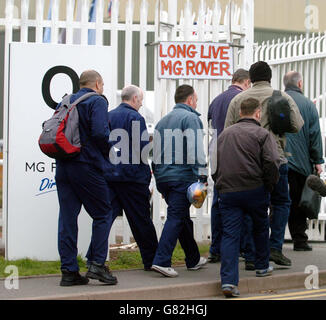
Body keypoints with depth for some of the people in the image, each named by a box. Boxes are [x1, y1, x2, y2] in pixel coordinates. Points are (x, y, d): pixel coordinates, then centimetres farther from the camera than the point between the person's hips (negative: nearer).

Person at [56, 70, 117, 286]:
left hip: (63, 166, 6)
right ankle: (97, 264, -1)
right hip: (87, 167, -6)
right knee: (102, 214, 6)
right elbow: (100, 132, -18)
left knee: (67, 218, 6)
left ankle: (69, 271, 6)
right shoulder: (97, 101, -5)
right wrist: (107, 152, -2)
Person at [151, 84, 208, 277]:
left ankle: (194, 259, 26)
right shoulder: (191, 118, -4)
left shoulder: (163, 121, 22)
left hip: (163, 176, 8)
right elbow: (195, 149, -16)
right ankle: (162, 261, -18)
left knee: (183, 217, 17)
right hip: (182, 176, -8)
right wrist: (202, 175, -17)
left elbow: (156, 152, 23)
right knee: (176, 218, -9)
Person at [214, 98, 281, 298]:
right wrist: (270, 185, 0)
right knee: (261, 227, 20)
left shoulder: (224, 134, 16)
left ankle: (228, 280, -11)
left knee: (229, 234, 0)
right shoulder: (262, 134, -2)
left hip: (227, 191, 3)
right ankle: (262, 266, 34)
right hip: (254, 190, -3)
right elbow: (272, 163, -13)